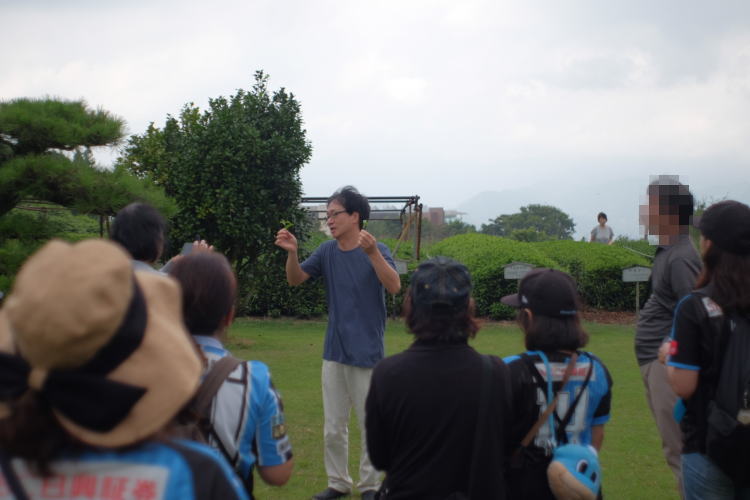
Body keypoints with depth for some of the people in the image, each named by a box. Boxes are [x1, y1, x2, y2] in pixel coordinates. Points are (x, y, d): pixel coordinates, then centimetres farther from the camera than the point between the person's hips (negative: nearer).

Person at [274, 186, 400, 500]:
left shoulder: (376, 250, -11)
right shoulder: (327, 251, 4)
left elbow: (394, 286, -26)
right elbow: (295, 279, 5)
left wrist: (372, 253, -40)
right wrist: (291, 252, -14)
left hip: (367, 354, -5)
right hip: (334, 353, 5)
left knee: (372, 425, 7)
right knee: (333, 427, 13)